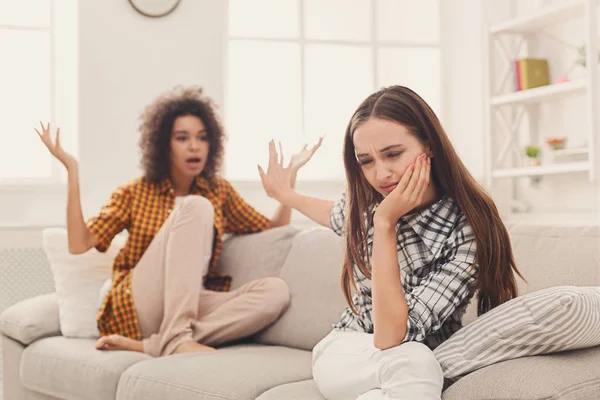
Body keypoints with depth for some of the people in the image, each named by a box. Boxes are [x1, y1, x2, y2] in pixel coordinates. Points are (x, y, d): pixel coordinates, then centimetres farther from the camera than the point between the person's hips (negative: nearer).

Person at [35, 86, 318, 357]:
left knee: (276, 291, -26)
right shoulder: (134, 193, 9)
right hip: (137, 307, -3)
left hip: (193, 308, 3)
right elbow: (79, 244, 0)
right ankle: (176, 338, -35)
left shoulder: (219, 192, 17)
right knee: (195, 207, -22)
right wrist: (71, 169, -4)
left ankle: (148, 345, -32)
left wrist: (291, 172, 9)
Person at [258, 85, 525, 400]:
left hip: (425, 360, -2)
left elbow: (391, 336, -29)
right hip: (348, 353, 3)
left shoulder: (469, 233, -27)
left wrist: (385, 224, -31)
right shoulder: (367, 202, -9)